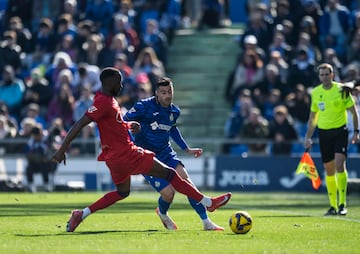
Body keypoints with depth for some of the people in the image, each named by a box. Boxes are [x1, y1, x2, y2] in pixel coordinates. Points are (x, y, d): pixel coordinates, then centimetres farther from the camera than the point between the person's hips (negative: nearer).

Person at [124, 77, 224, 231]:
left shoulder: (174, 111, 5)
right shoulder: (144, 106, -15)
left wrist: (187, 149, 24)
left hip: (166, 153, 5)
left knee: (186, 181, -15)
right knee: (168, 192, -15)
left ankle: (206, 222, -10)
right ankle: (162, 214, 23)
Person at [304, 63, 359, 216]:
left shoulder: (341, 90, -4)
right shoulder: (315, 93, 7)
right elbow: (313, 118, 17)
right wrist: (308, 137, 12)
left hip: (340, 130, -4)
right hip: (323, 132, 4)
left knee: (340, 164, -18)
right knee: (329, 170, 5)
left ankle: (342, 204, -13)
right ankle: (333, 206, 12)